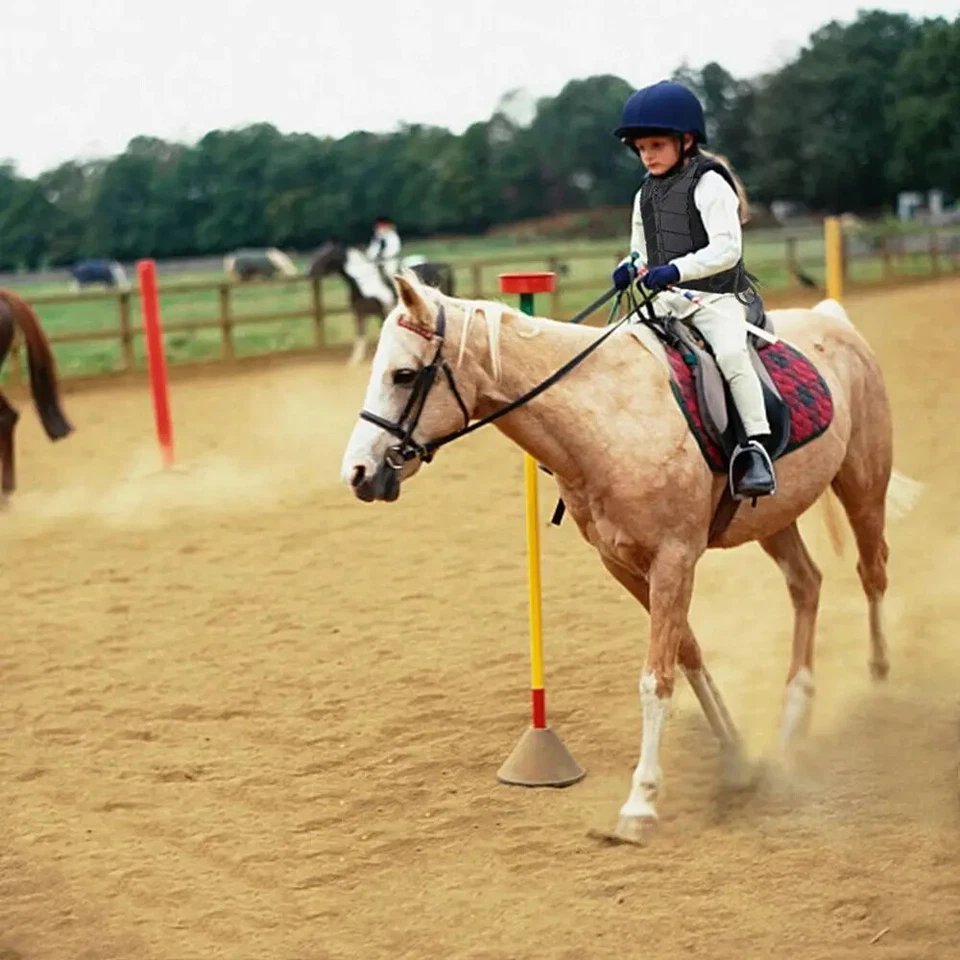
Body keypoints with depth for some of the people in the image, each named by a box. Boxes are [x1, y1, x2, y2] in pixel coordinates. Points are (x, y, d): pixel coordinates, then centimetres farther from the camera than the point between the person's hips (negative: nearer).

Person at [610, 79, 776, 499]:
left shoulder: (709, 185, -10)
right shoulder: (646, 194, 12)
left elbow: (727, 248, -21)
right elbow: (641, 249, 20)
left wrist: (675, 270, -31)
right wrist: (632, 267, -4)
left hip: (716, 298, -7)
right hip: (666, 301, 8)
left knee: (731, 354, -31)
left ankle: (756, 448, -29)